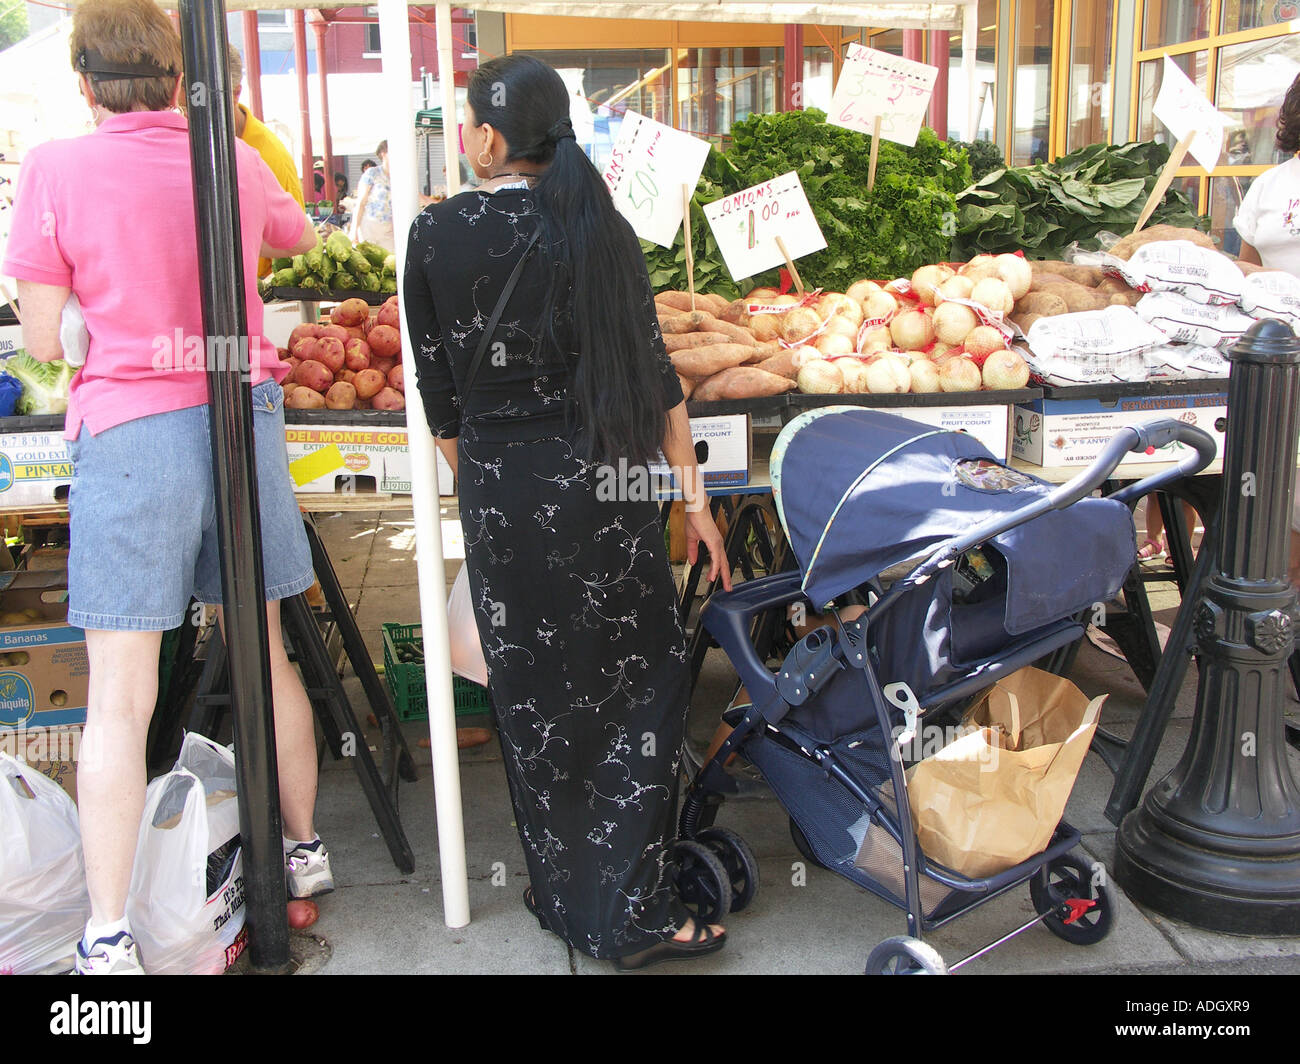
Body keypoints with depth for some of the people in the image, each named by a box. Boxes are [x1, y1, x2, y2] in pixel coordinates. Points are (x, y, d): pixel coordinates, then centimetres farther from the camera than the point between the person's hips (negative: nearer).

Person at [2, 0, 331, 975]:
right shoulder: (236, 161, 7)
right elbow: (301, 237, 29)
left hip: (130, 428, -3)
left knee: (120, 697, 1)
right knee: (264, 651, 17)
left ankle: (108, 938, 5)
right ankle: (303, 849, 33)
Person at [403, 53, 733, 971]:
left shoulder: (436, 235, -4)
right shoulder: (598, 225, -1)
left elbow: (438, 392, 0)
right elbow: (654, 373, -1)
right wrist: (694, 497, 6)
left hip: (501, 492, 0)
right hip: (604, 484, 0)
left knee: (535, 697, 13)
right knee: (643, 682, 11)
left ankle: (567, 900, 28)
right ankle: (633, 914, 13)